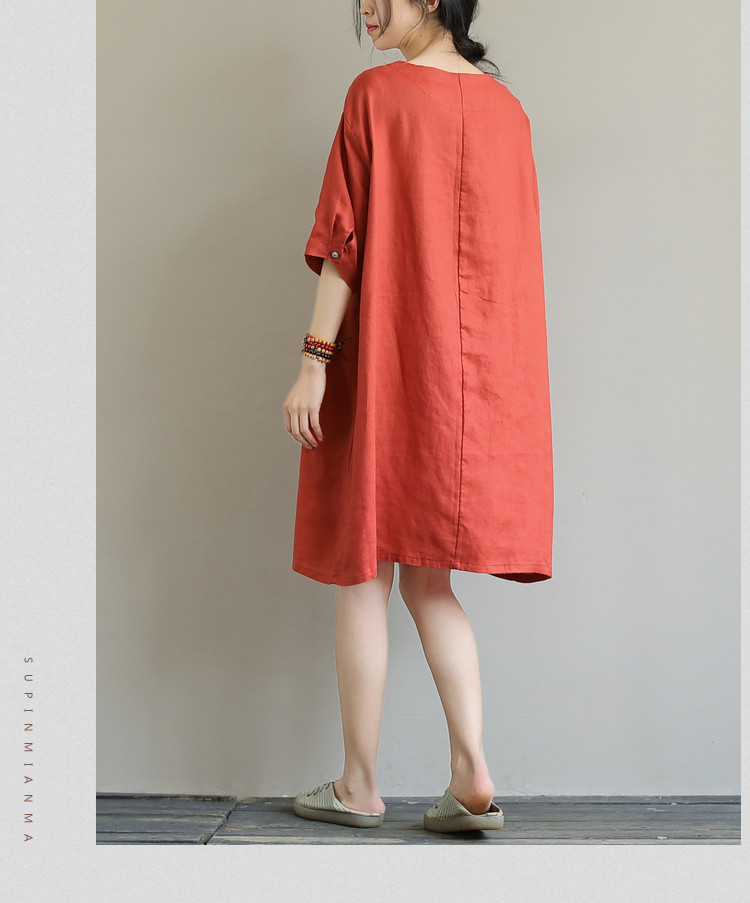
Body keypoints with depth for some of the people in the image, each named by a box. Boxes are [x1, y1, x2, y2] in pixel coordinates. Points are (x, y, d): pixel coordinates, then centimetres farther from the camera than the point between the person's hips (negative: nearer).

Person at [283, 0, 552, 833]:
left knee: (362, 574, 4)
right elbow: (515, 252, 13)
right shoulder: (506, 108, 11)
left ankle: (359, 785, 13)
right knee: (426, 581, 12)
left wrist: (313, 362, -10)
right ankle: (472, 776, 4)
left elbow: (345, 239, -11)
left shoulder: (378, 92, -5)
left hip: (383, 362, -6)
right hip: (479, 375, 6)